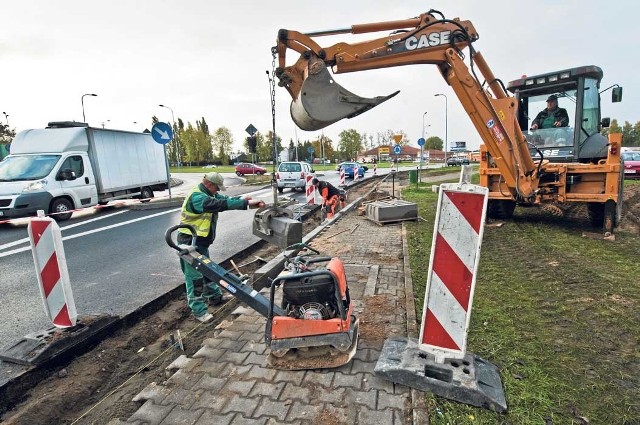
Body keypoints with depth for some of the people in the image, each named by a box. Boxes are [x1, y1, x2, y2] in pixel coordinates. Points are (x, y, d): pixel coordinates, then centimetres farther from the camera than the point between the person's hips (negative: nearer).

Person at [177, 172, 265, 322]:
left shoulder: (209, 194, 9)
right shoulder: (196, 197, -25)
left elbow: (225, 199, 5)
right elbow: (221, 204, -36)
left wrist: (241, 199, -15)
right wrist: (246, 203, -39)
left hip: (201, 242, 10)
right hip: (190, 242, -10)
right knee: (195, 276, -1)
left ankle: (214, 296, 39)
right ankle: (198, 310, 10)